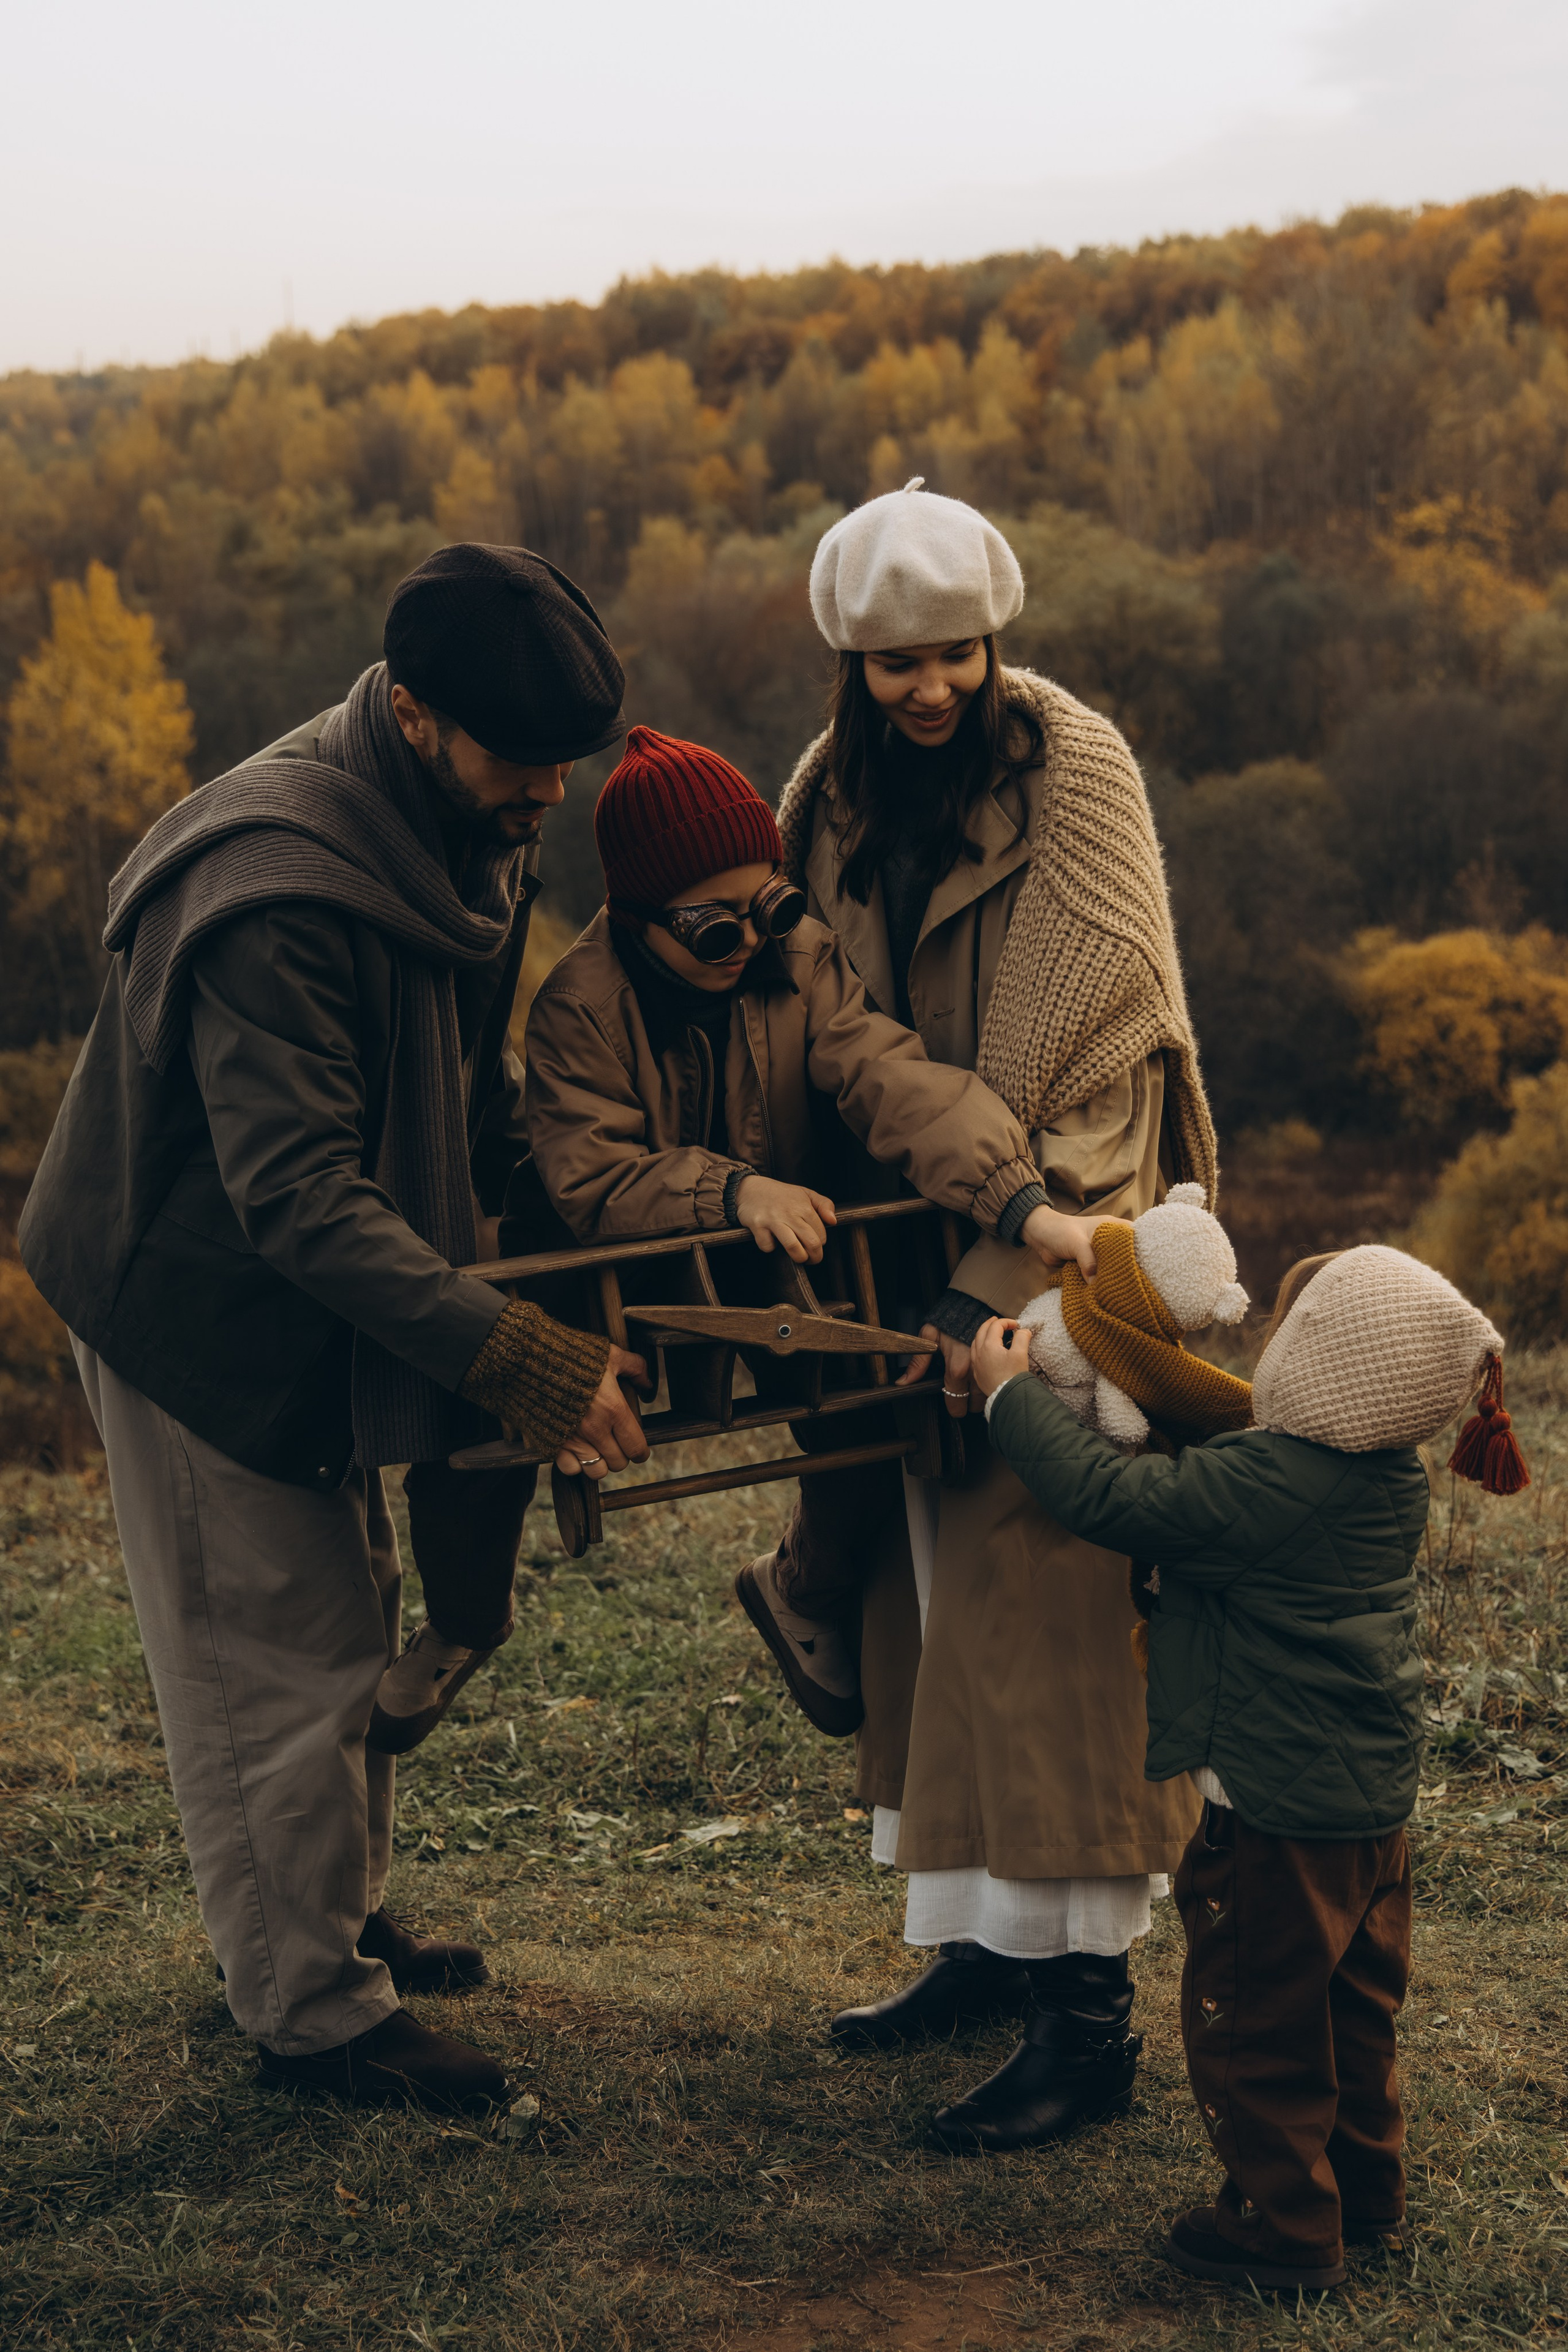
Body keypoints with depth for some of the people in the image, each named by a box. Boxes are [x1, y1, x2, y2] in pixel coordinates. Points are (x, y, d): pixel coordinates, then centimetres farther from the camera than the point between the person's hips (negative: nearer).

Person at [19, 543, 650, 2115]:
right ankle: (311, 2013, 15)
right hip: (199, 1299, -9)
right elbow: (299, 1198, -36)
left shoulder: (462, 833, -4)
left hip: (311, 1285, 9)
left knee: (347, 1619, 19)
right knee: (277, 1660, 0)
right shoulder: (277, 896, -33)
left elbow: (469, 1092, 10)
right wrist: (516, 1357, -40)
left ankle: (333, 1926, 36)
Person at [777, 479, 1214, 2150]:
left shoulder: (1075, 770, -11)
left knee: (1044, 1590, -8)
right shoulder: (832, 794, 7)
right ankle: (976, 1944, 21)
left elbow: (1101, 1034, -15)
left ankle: (1087, 2009, 0)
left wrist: (1000, 1276, -19)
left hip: (1066, 1237, -6)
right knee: (932, 1584, 9)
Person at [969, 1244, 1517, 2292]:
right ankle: (1367, 2197, 35)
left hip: (1277, 1812, -9)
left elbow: (1112, 1497, -23)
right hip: (1375, 1799, 9)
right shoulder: (1396, 1481, 1)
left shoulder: (1266, 1483, -26)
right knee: (1356, 2013, 22)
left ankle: (1285, 2226, 17)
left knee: (1251, 2023, 7)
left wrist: (1009, 1391, -13)